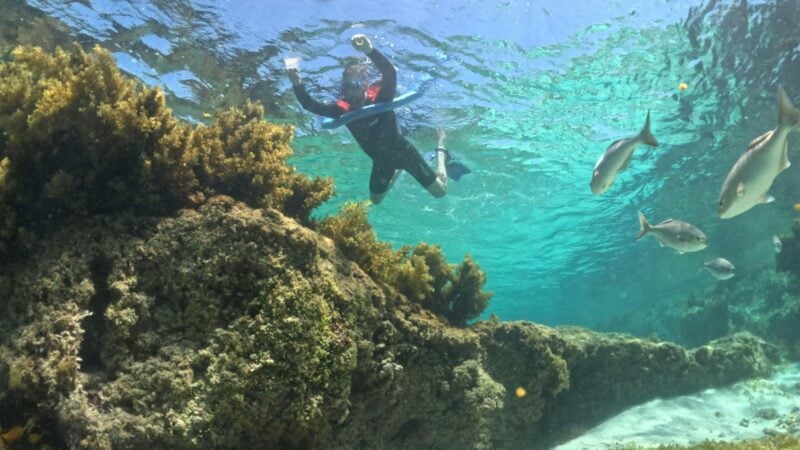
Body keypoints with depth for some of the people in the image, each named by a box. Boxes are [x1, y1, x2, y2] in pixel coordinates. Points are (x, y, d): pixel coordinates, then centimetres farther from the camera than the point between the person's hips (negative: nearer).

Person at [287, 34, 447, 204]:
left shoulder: (380, 97, -30)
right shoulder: (343, 109, -16)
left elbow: (390, 73, -51)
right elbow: (310, 105, -17)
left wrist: (370, 50, -67)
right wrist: (297, 84, -34)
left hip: (402, 151, -5)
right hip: (381, 159, 5)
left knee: (440, 191, 3)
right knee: (375, 199, 22)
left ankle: (440, 150, 32)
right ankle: (397, 171, 46)